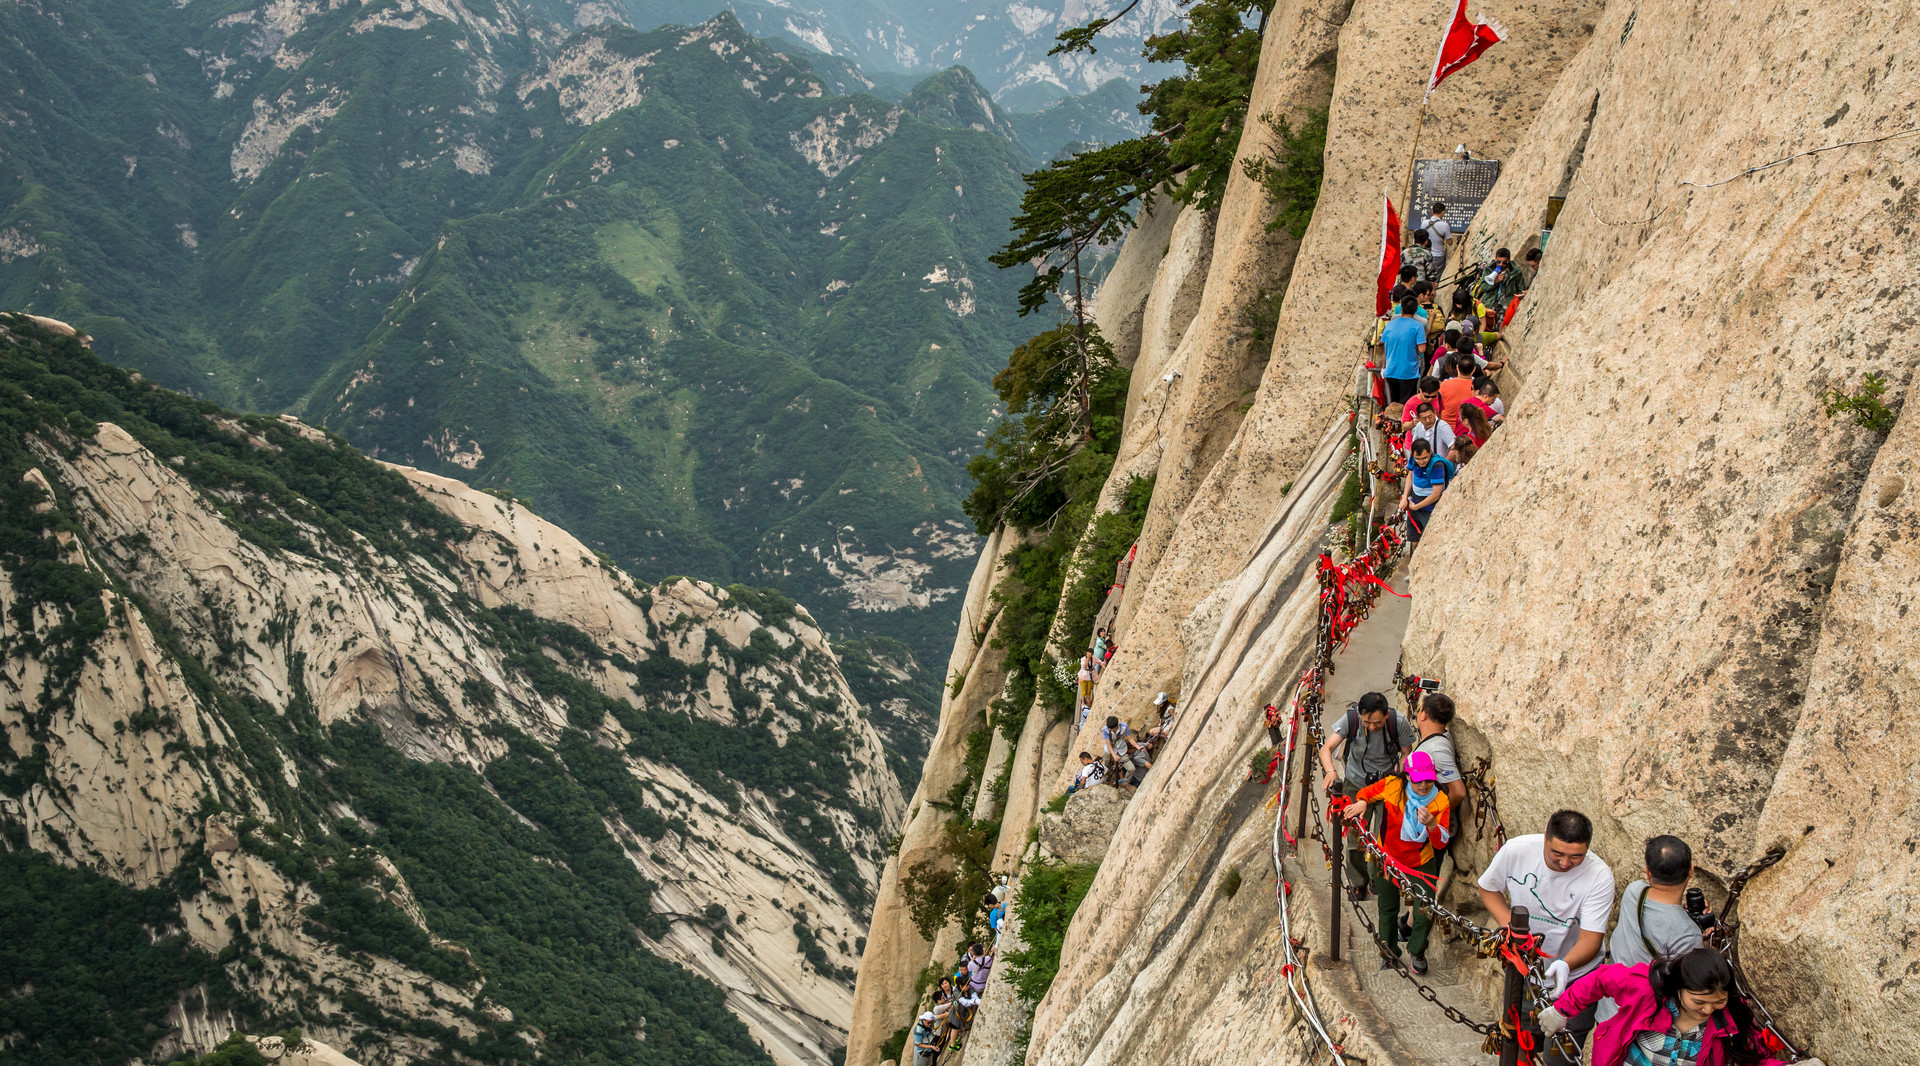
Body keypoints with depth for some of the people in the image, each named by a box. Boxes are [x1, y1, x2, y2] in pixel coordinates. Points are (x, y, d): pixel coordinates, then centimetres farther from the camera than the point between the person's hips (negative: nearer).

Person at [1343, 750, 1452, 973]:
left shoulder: (1441, 802, -16)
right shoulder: (1392, 786, -17)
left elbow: (1441, 843, -17)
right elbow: (1368, 791, 4)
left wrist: (1431, 824, -36)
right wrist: (1362, 802, -19)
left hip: (1421, 864, -1)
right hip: (1388, 860, 1)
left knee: (1425, 912, -8)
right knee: (1388, 910, 15)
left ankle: (1416, 952, 23)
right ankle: (1388, 955, 40)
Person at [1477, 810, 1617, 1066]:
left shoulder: (1599, 875, -25)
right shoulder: (1516, 850, -20)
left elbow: (1591, 937, -26)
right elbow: (1488, 888, -1)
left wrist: (1565, 965, -46)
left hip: (1574, 977, -2)